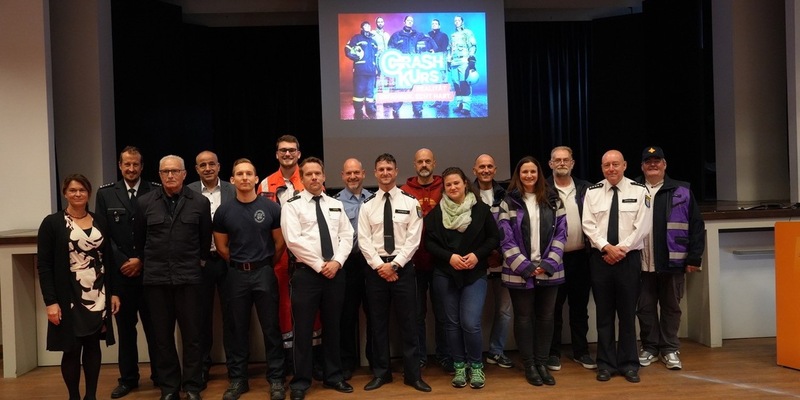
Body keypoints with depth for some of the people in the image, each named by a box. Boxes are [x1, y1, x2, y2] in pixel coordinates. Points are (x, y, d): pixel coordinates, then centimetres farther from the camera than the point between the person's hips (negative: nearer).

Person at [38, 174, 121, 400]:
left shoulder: (99, 221, 7)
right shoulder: (52, 223, -3)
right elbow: (43, 265, -7)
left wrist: (113, 292, 6)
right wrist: (50, 301, -13)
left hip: (98, 297, 3)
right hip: (69, 299, -3)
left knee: (93, 346, 8)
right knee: (72, 350, 4)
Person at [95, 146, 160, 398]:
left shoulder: (156, 192, 0)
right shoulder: (105, 193, 7)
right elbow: (103, 234, 3)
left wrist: (141, 261, -8)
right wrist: (122, 262, -6)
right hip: (119, 272, 2)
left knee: (154, 326, 5)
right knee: (125, 327, 10)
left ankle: (160, 375, 18)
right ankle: (128, 378, 21)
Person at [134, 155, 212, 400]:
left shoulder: (200, 202, -1)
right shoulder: (145, 202, 3)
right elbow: (138, 239, 13)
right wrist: (148, 263, 16)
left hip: (189, 277, -1)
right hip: (156, 278, 2)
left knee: (192, 335, 4)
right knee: (162, 336, 9)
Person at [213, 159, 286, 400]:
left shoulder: (271, 208, -3)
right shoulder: (224, 211, 1)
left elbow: (280, 243, 4)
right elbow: (222, 247, 9)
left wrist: (265, 265, 10)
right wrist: (240, 265, 10)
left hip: (264, 273, -1)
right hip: (236, 275, 2)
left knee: (270, 327, 4)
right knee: (237, 328, 9)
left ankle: (276, 379, 15)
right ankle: (237, 379, 22)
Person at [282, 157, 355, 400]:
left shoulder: (336, 205, 12)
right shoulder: (293, 205, -3)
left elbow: (347, 236, 7)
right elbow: (293, 241, -13)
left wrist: (337, 262, -9)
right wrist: (319, 265, -14)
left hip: (335, 271, 4)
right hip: (306, 272, -4)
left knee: (332, 327, 13)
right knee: (304, 329, 2)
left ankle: (333, 376, 26)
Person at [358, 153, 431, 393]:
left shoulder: (410, 202, 1)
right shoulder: (367, 205, 6)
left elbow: (413, 239, -6)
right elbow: (364, 241, -1)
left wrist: (394, 264, -12)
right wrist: (379, 266, -11)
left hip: (403, 267, -1)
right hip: (376, 268, 2)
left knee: (408, 322, 4)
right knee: (378, 323, 9)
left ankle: (413, 374, 15)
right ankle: (381, 373, 21)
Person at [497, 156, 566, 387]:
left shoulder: (553, 200, 7)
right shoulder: (508, 202, 0)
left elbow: (560, 234, 3)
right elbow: (506, 239, -6)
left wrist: (548, 263, -9)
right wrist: (525, 266, -13)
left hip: (549, 270, 2)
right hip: (520, 272, -2)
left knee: (546, 317, 9)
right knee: (524, 318, 7)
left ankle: (541, 363, 22)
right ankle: (529, 365, 19)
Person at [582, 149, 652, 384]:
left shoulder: (639, 191, 0)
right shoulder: (592, 192, 4)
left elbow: (642, 226, -6)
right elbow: (588, 225, -2)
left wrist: (622, 249, -13)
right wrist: (607, 247, -14)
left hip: (629, 257, -1)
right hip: (600, 258, 1)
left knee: (627, 313, 6)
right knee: (604, 313, 7)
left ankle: (628, 364, 17)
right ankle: (606, 364, 17)